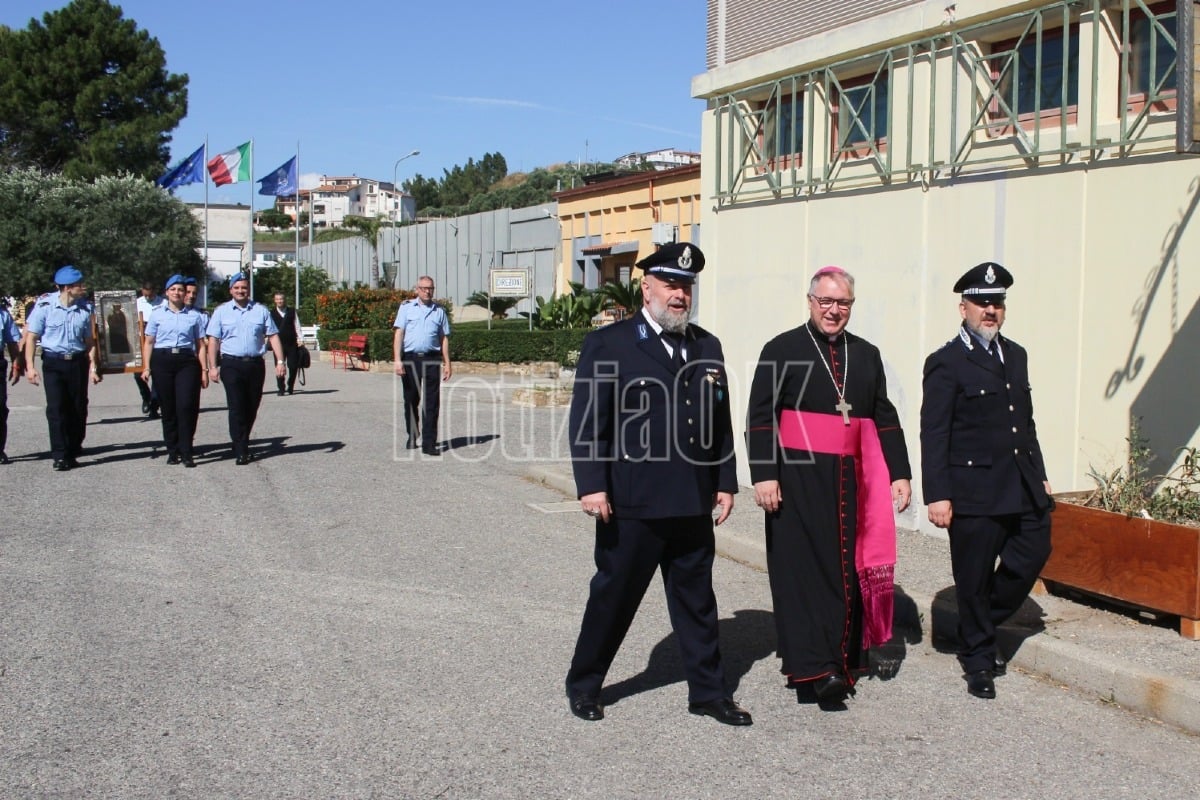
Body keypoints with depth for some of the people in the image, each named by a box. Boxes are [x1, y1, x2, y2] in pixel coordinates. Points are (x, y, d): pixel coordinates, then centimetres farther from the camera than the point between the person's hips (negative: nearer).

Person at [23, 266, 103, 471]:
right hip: (53, 363, -3)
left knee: (78, 408, 5)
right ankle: (60, 456, -4)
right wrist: (30, 366, -10)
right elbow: (31, 337, -3)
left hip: (78, 362, 3)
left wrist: (93, 366, 6)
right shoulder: (45, 306, -7)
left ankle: (73, 452, 18)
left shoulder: (85, 308, 4)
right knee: (56, 409, -6)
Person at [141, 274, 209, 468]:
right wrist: (146, 367, 2)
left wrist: (204, 370, 4)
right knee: (168, 408, 4)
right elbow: (149, 342, 11)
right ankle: (172, 450, 14)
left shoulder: (194, 315, 9)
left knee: (186, 406, -11)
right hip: (162, 361, 1)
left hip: (187, 361, -1)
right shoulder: (157, 314, 10)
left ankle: (186, 453, -6)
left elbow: (201, 345, 9)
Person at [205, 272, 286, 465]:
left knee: (251, 408, 8)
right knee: (237, 408, -7)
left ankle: (242, 444, 24)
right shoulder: (221, 311, 6)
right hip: (232, 364, -2)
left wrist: (280, 361, -3)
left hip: (255, 364, 2)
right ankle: (241, 451, -6)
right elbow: (213, 340, 4)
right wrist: (212, 367, -4)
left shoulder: (260, 310, 9)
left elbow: (273, 336, 7)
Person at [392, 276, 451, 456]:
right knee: (411, 400, 10)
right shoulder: (406, 307, 6)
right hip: (410, 359, -1)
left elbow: (444, 338, 15)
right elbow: (399, 334, 1)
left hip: (431, 360, 1)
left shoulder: (439, 311, 13)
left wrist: (447, 364, 8)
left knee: (432, 402, -5)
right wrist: (397, 360, -9)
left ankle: (429, 444, -3)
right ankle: (412, 437, 27)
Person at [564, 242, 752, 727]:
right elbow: (587, 421, -8)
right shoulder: (607, 344, -5)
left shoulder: (707, 347, 11)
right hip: (631, 505, -5)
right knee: (614, 596, 8)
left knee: (696, 599, 14)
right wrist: (592, 485, -15)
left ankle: (707, 691, 26)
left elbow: (720, 422, 14)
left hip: (693, 505, 5)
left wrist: (725, 482, 10)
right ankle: (583, 685, 26)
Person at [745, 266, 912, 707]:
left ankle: (843, 663, 19)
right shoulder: (782, 350, 0)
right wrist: (764, 474, -13)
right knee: (804, 569, -6)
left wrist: (899, 473, 8)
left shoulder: (867, 355, 14)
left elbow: (885, 420, 16)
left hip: (849, 483, 5)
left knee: (848, 571, 8)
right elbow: (761, 418, -5)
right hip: (798, 484, -4)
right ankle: (812, 669, -5)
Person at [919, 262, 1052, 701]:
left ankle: (981, 626, 31)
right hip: (975, 490, -7)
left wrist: (1039, 474, 18)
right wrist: (937, 495, -16)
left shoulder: (1016, 355, 15)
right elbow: (933, 434, -11)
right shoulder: (946, 363, -7)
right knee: (974, 577, 2)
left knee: (1033, 553, 9)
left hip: (1022, 486, 7)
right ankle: (978, 660, 20)